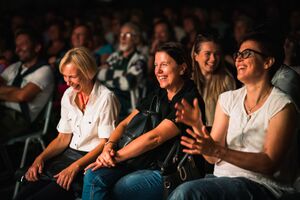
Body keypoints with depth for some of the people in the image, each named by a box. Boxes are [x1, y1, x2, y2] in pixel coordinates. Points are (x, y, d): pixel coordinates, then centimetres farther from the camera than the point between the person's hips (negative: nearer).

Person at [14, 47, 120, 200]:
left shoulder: (105, 98, -12)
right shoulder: (68, 95, 9)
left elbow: (105, 143, -12)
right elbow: (63, 138, 12)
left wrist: (75, 167, -21)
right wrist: (41, 158, -4)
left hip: (92, 159, -6)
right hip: (70, 153, 6)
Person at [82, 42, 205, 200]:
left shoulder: (190, 100, -12)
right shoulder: (158, 95, 13)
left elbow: (155, 137, -19)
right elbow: (125, 123, 10)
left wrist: (116, 156, -17)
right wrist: (109, 146, -11)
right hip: (146, 163, 7)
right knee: (94, 175, -17)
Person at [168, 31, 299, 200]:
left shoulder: (282, 106, -6)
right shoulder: (228, 99, 11)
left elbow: (270, 164, -14)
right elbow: (213, 158, 8)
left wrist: (218, 151, -24)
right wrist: (197, 125, -11)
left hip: (261, 185, -5)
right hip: (222, 177, 5)